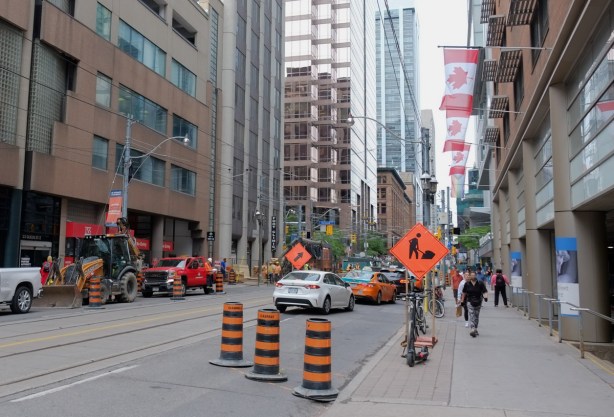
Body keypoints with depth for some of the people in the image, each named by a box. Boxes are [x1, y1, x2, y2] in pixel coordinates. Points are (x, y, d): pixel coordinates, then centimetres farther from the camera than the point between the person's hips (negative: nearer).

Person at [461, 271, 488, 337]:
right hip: (470, 301, -1)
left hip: (478, 302, 1)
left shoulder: (480, 283, -4)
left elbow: (485, 291, -8)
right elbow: (464, 292, 9)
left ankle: (475, 329, 25)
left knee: (476, 315, 11)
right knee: (471, 314, -14)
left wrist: (485, 297, -27)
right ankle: (473, 329, -24)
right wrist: (462, 300, 13)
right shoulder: (467, 284, -2)